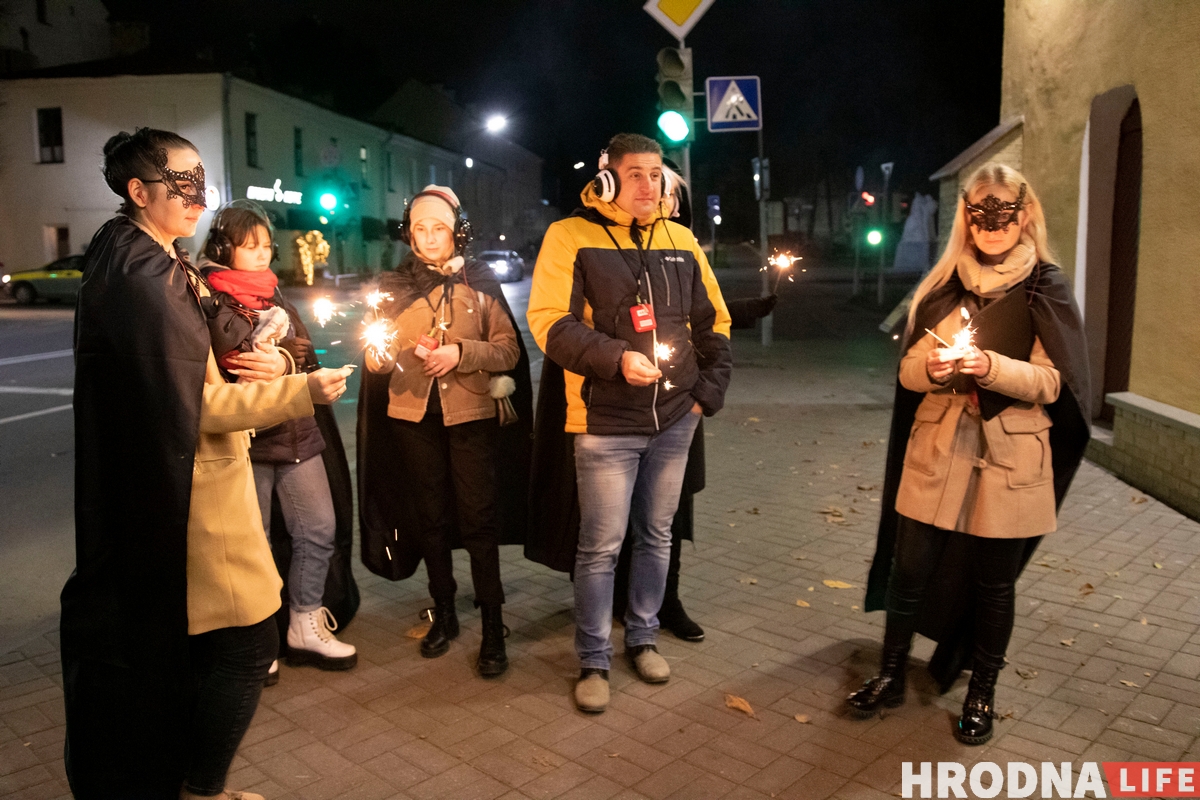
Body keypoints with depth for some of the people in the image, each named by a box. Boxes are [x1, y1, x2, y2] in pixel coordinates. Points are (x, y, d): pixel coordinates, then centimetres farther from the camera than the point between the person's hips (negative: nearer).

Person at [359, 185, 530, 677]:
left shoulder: (480, 282, 3)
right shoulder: (393, 287, 8)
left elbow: (509, 351, -2)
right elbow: (377, 353, 7)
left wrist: (460, 352, -17)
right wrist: (377, 355, -16)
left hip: (472, 414, -2)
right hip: (414, 415, 3)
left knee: (478, 519, -4)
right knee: (430, 517, 12)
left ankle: (492, 627, 6)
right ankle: (444, 614, 28)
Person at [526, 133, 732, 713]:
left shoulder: (680, 242, 9)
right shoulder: (571, 238, -5)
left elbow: (714, 325, 15)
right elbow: (549, 321, -14)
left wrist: (708, 392, 7)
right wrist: (616, 357, -24)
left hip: (674, 421, 5)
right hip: (606, 424, -5)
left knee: (657, 536, 15)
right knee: (601, 546, 2)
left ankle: (643, 637, 34)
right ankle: (593, 660, 19)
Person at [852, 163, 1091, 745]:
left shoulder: (1046, 290, 0)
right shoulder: (943, 284, 7)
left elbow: (1052, 383, -7)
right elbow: (908, 370, 4)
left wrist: (989, 365, -24)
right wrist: (932, 365, -18)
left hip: (1008, 459, -2)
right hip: (936, 450, 2)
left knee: (993, 582, 9)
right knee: (909, 568, 6)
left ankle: (981, 694, 28)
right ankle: (891, 676, 25)